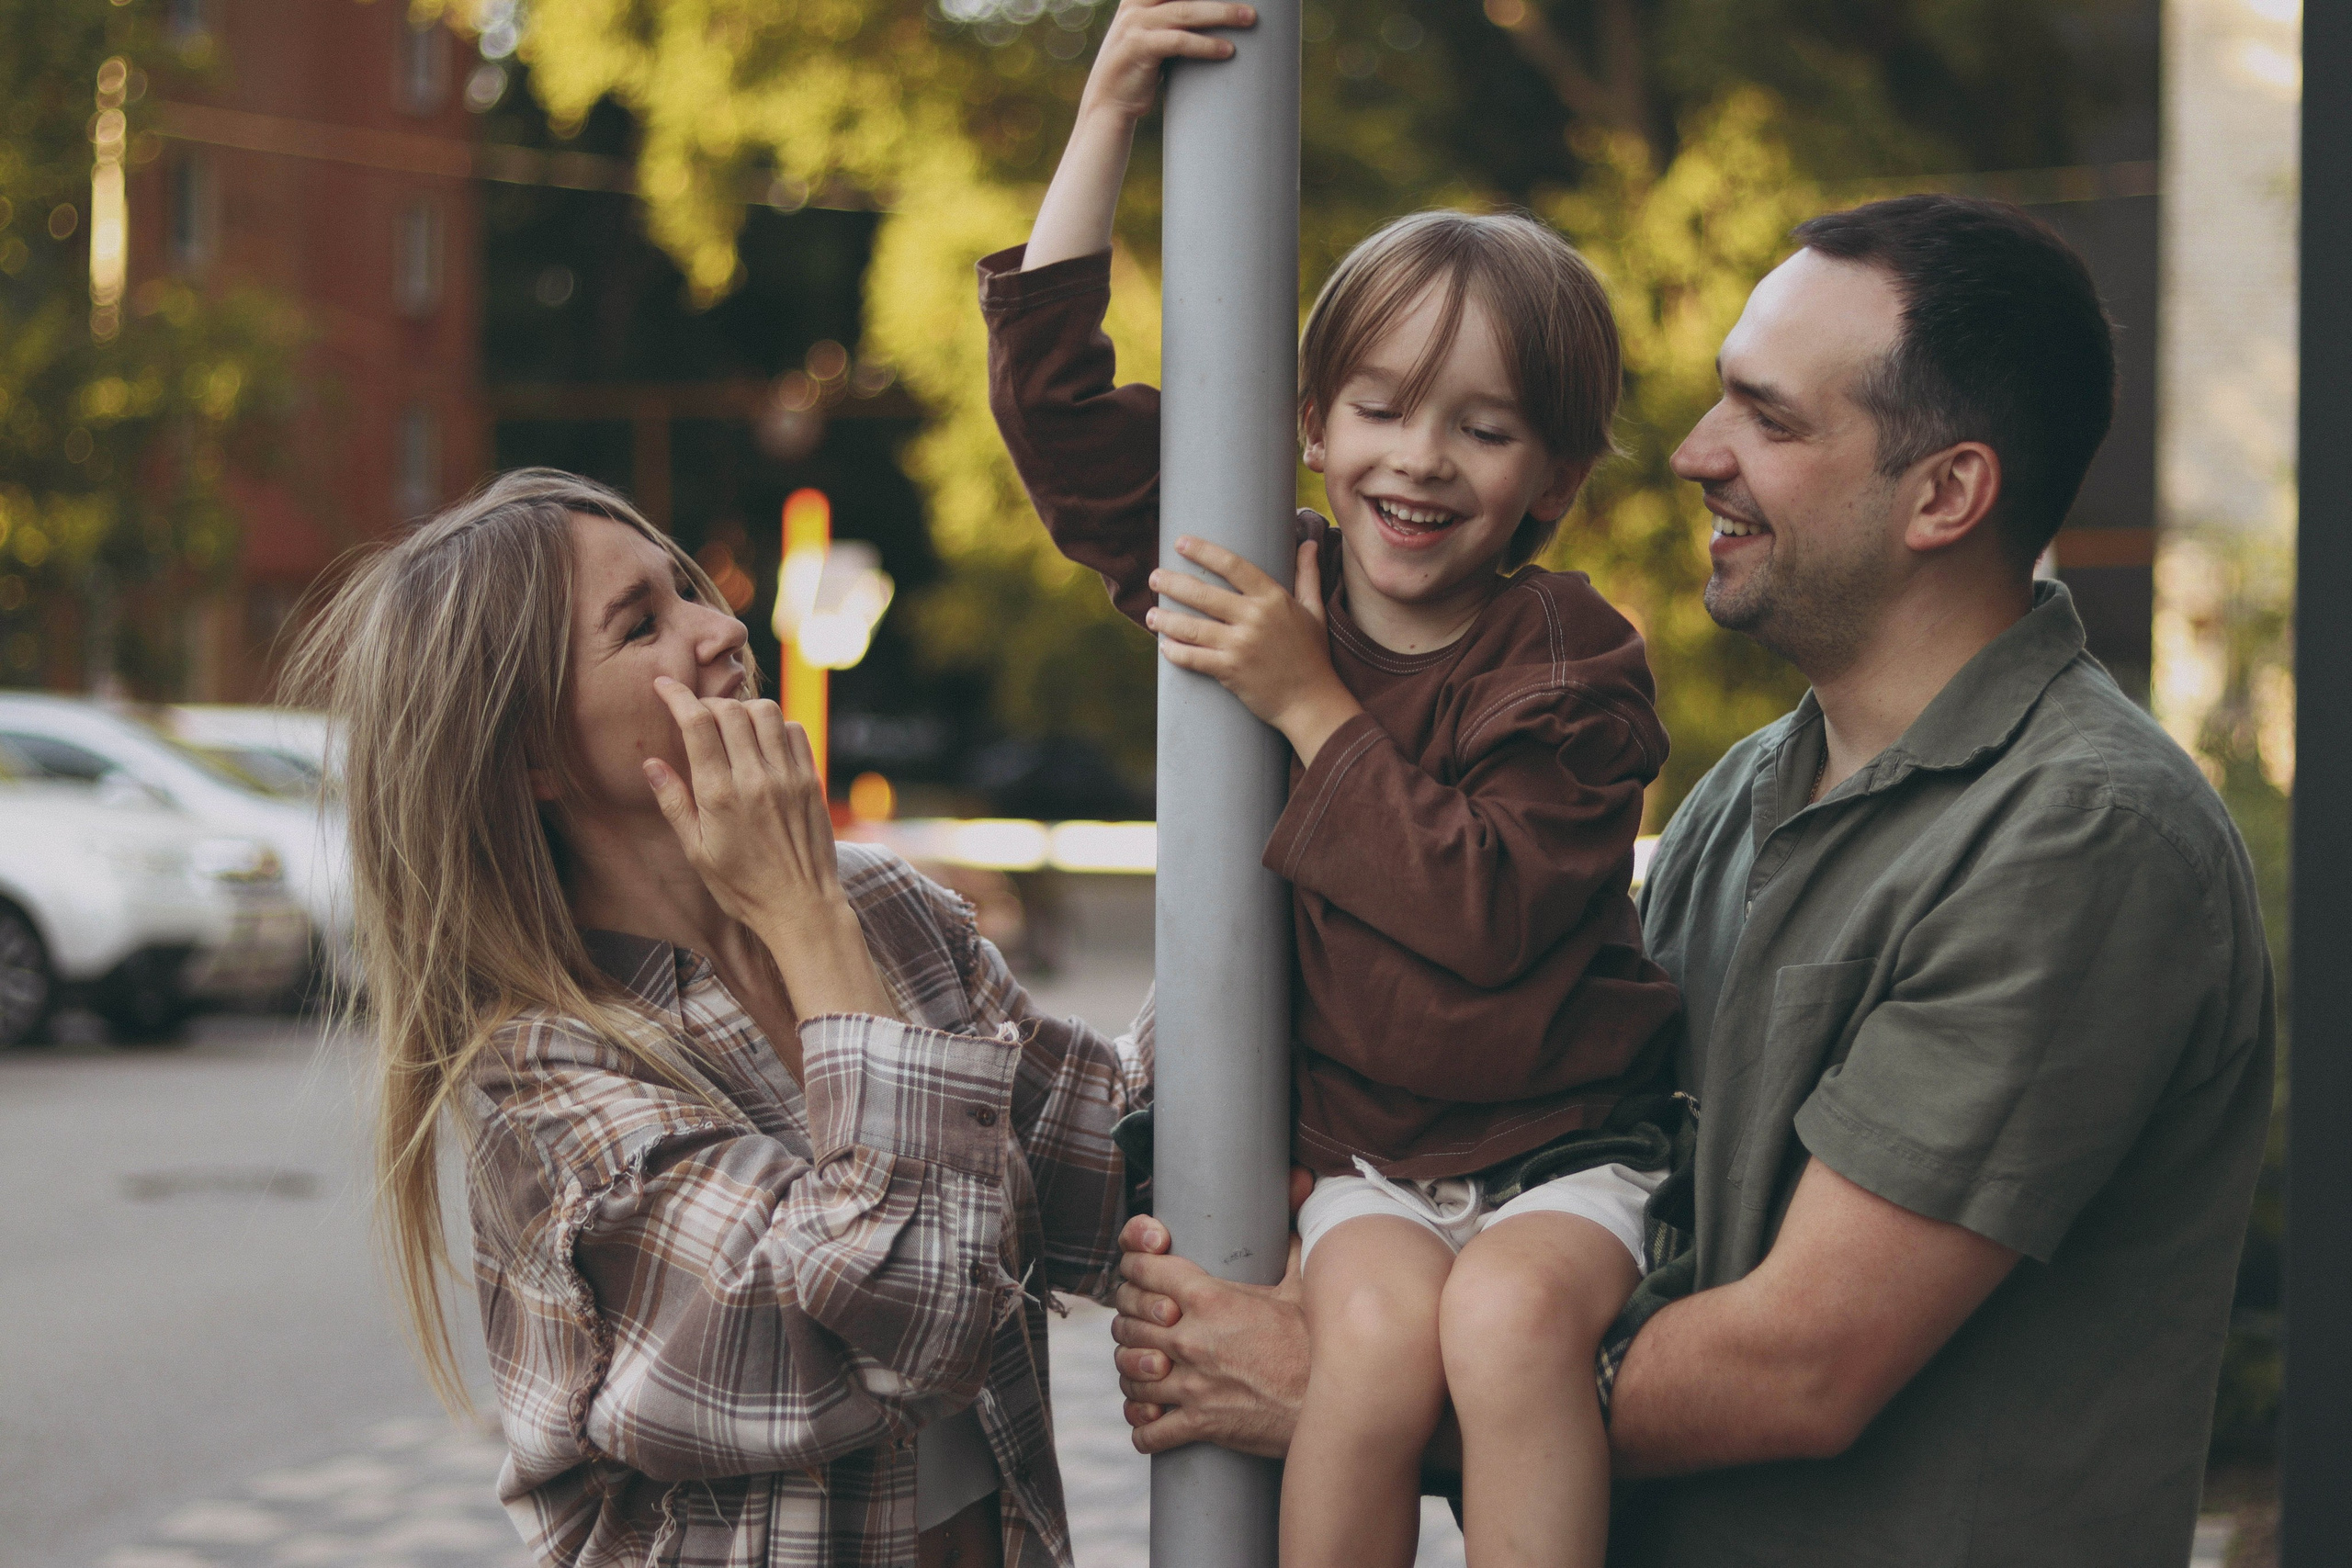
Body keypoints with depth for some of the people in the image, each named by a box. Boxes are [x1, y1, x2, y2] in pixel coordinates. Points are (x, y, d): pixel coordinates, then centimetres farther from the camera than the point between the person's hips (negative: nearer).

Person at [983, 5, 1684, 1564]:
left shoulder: (1573, 662, -6)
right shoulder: (1267, 592, 5)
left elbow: (1488, 915, -20)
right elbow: (1057, 401, 4)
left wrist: (1314, 708, -17)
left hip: (1563, 1150, -2)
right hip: (1358, 1155, 2)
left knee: (1508, 1313, -34)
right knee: (1379, 1328, -30)